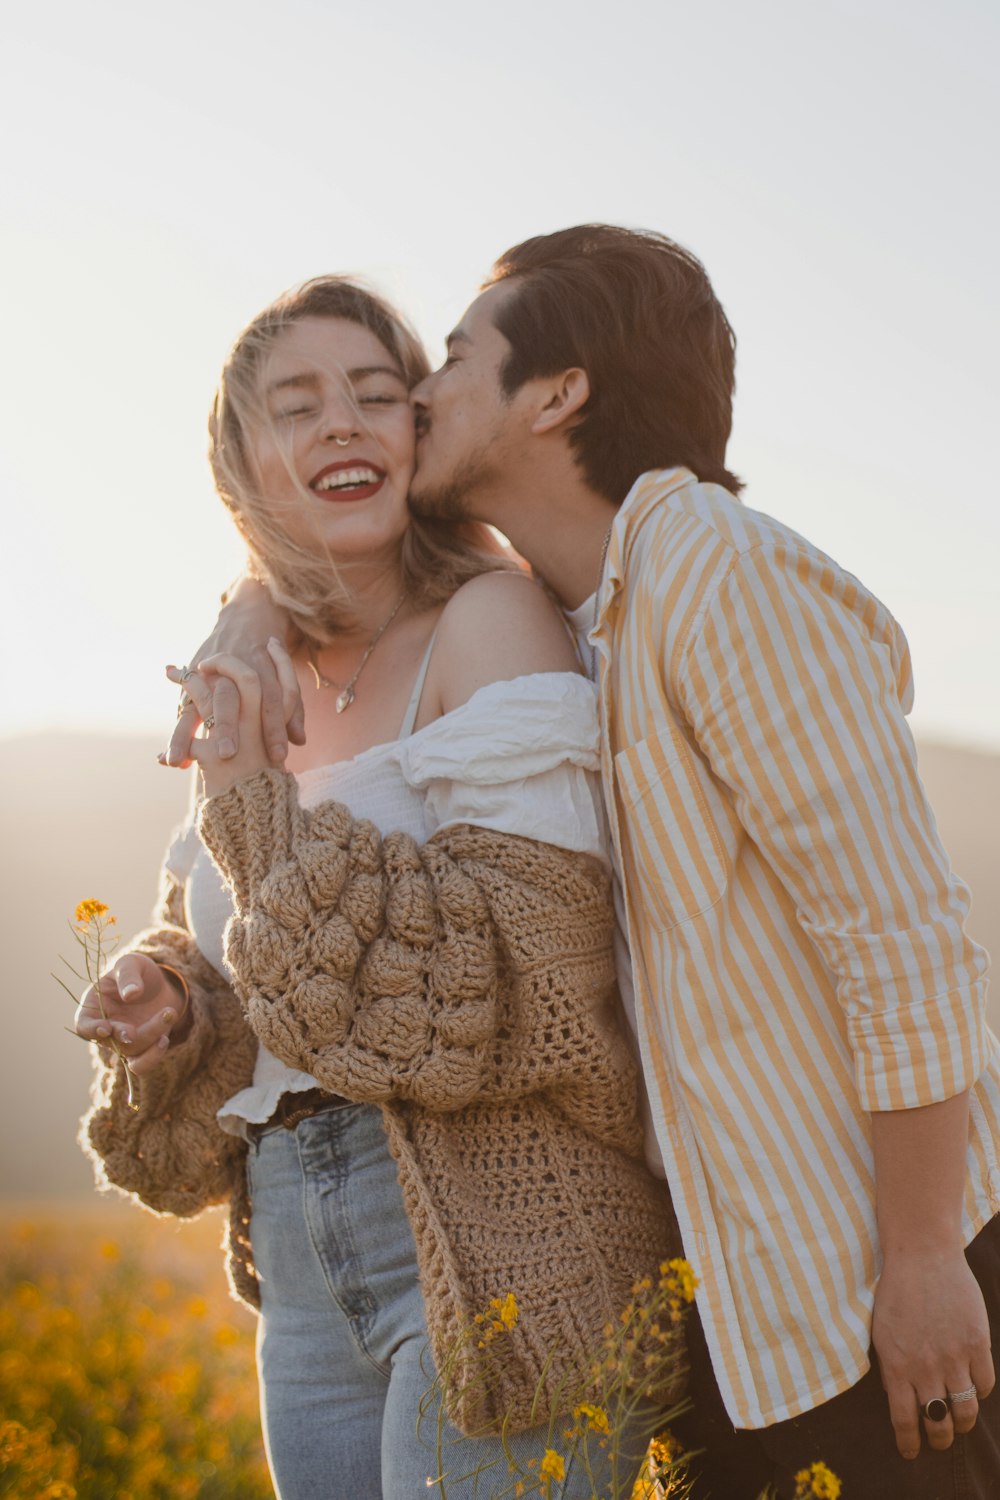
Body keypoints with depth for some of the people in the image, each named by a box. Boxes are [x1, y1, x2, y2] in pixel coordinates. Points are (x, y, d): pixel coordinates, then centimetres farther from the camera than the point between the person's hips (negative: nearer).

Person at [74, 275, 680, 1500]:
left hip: (495, 1255, -7)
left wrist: (257, 806, -16)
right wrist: (169, 1008, -2)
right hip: (304, 1274, 7)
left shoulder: (494, 619, -8)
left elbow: (529, 968, -19)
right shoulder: (263, 682, 13)